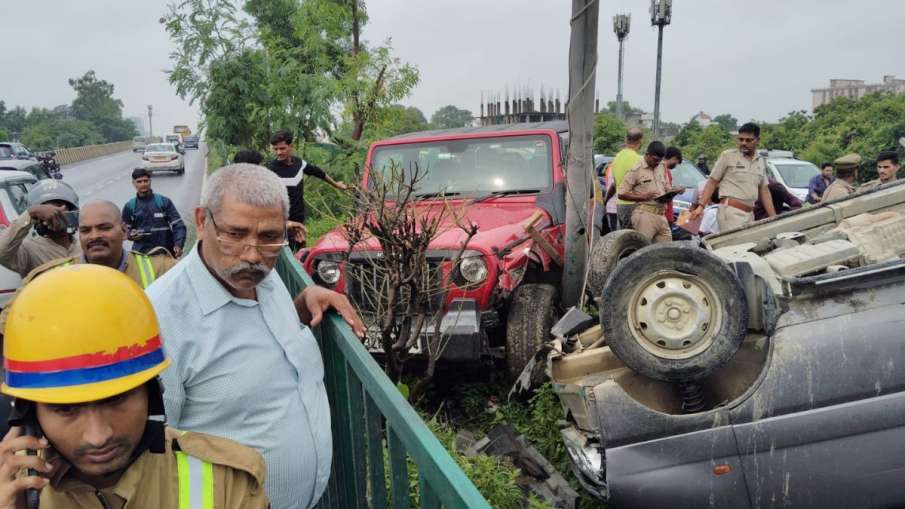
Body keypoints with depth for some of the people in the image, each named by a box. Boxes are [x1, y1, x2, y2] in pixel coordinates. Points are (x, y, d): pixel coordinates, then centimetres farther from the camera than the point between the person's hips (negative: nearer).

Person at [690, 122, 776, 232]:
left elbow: (764, 191, 19)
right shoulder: (728, 155, 1)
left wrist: (774, 218, 13)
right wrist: (701, 206, -11)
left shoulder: (761, 161, 17)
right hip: (731, 212, -6)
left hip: (750, 214, 6)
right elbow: (712, 182, 0)